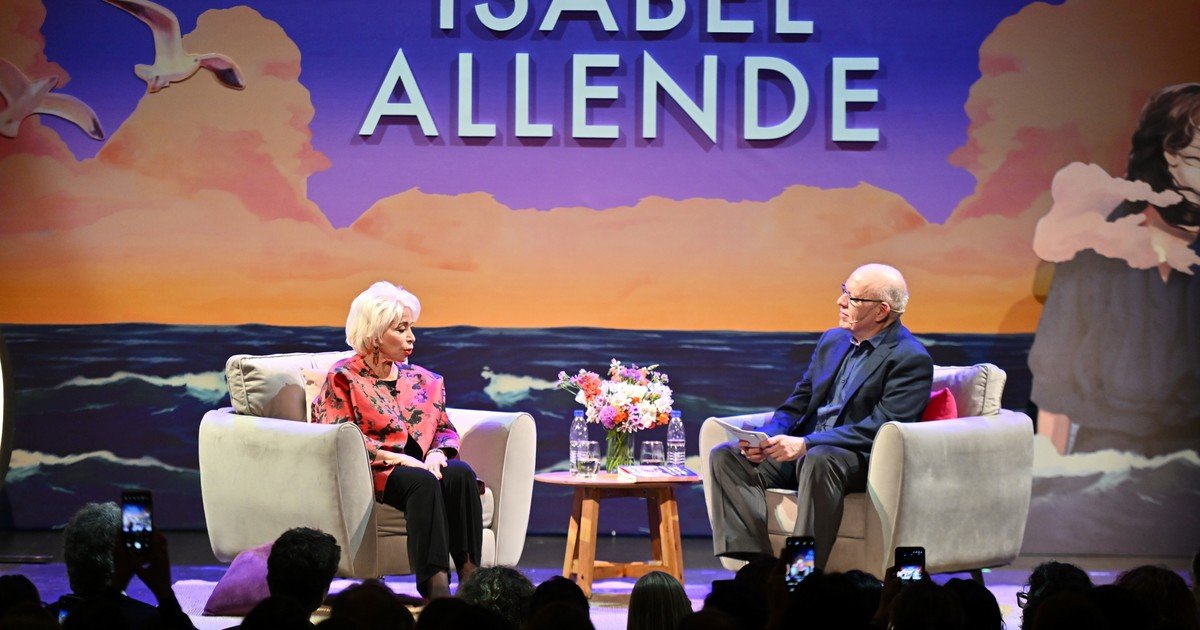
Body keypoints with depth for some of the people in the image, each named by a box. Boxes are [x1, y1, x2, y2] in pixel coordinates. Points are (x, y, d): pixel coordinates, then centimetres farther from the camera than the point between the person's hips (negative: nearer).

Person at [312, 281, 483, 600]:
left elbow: (446, 430, 20)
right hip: (370, 473, -5)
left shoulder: (421, 380, 20)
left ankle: (470, 575, -38)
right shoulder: (344, 378, 3)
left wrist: (437, 453, -6)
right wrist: (397, 458, -17)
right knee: (422, 481, -37)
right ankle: (434, 584, -47)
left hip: (417, 464, 5)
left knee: (461, 473, -29)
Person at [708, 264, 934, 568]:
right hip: (802, 452, 8)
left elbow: (881, 428, -18)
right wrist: (765, 437, -4)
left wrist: (807, 444, -26)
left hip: (861, 459, -8)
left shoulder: (911, 359, -8)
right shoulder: (832, 340, 18)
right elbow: (798, 403, 18)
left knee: (818, 460, -39)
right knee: (724, 457, -11)